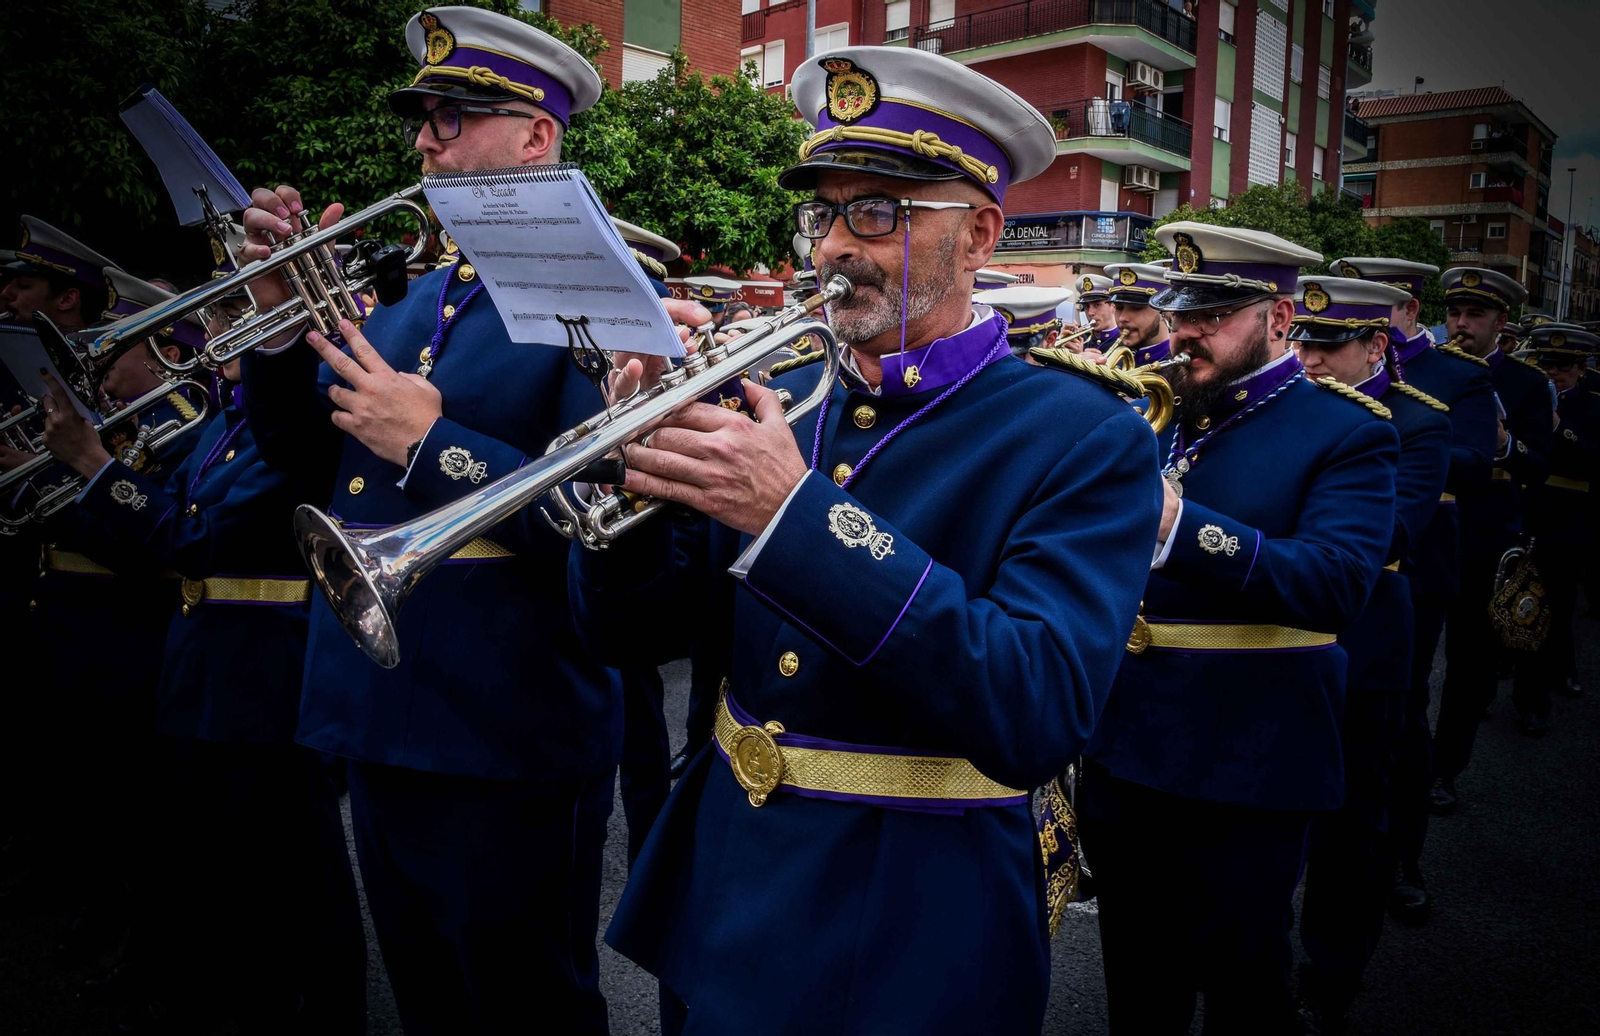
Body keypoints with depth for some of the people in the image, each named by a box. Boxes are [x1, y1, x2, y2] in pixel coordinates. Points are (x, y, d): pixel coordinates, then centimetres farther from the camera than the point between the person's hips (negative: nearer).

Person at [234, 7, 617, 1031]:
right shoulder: (419, 296, 12)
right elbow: (292, 440, 16)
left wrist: (431, 444, -23)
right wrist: (281, 312, 0)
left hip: (508, 741, -8)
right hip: (381, 717, 8)